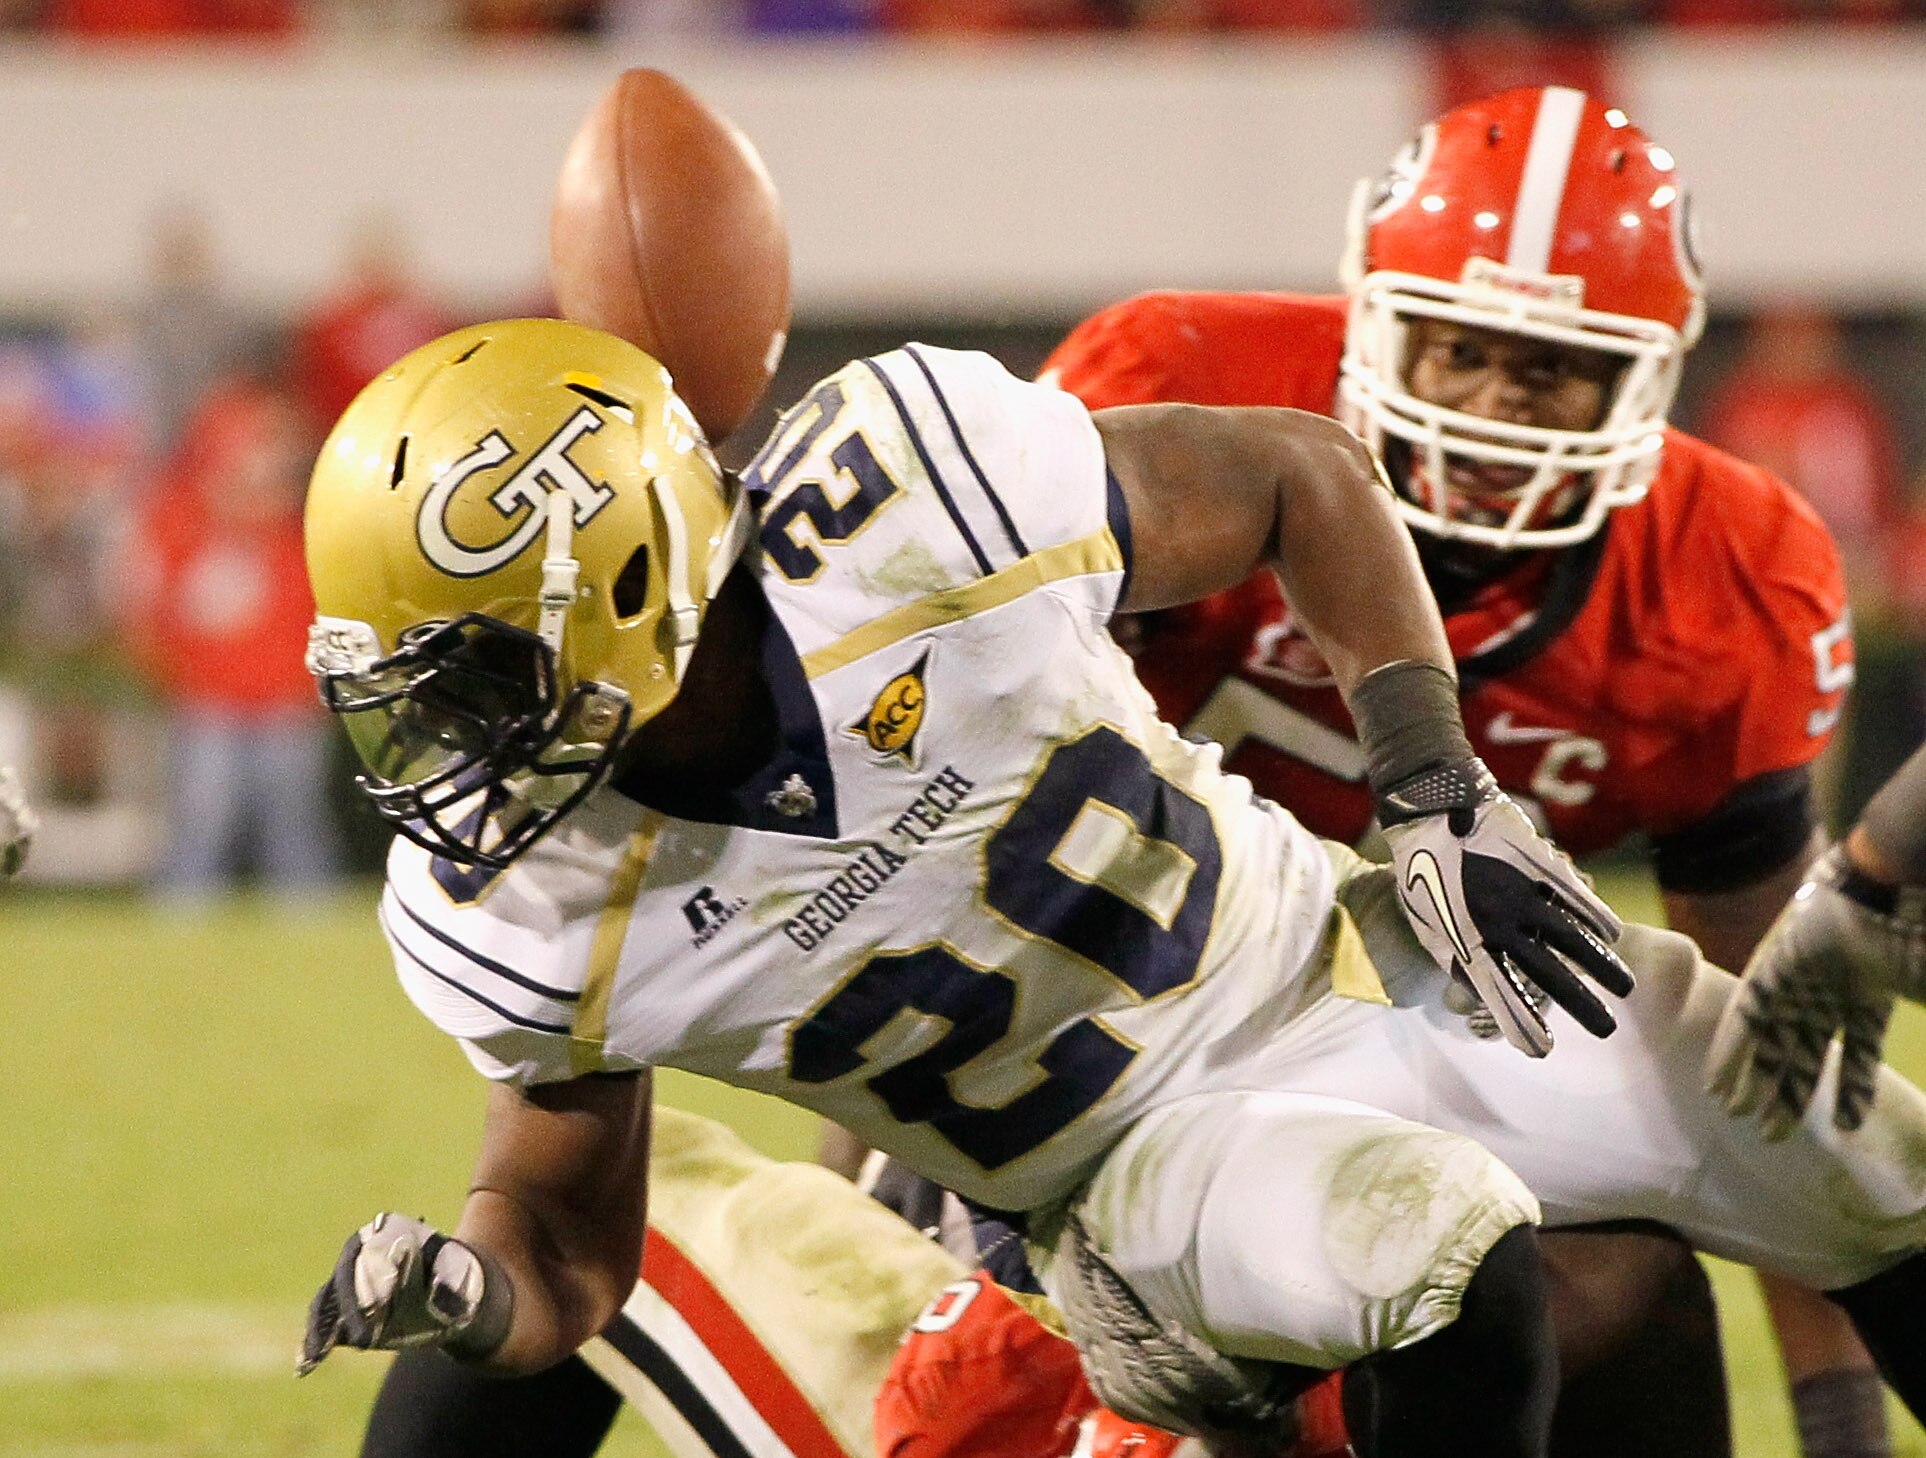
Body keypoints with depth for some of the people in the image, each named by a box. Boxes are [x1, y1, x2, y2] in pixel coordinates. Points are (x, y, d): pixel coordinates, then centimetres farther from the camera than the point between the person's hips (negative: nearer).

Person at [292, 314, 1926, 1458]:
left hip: (1352, 961, 2)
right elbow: (567, 1245, -5)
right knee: (1445, 1266, -35)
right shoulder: (517, 912, -22)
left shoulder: (913, 490, -29)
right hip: (1154, 1165, -2)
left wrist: (1449, 802, -12)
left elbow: (1306, 476, -10)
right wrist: (460, 1305, -29)